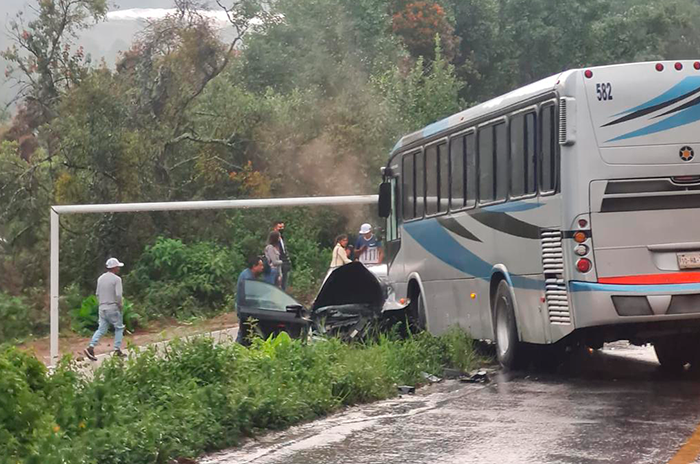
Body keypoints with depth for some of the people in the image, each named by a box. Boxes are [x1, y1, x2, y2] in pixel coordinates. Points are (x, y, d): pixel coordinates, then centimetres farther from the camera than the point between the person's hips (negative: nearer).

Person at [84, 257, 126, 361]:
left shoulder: (101, 278, 9)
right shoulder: (116, 279, -12)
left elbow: (98, 294, 13)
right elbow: (118, 295, -19)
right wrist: (120, 305, -3)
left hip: (102, 308, 6)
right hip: (113, 308, -6)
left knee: (101, 329, 8)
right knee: (119, 328, 10)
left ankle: (91, 347, -8)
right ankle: (117, 350, 6)